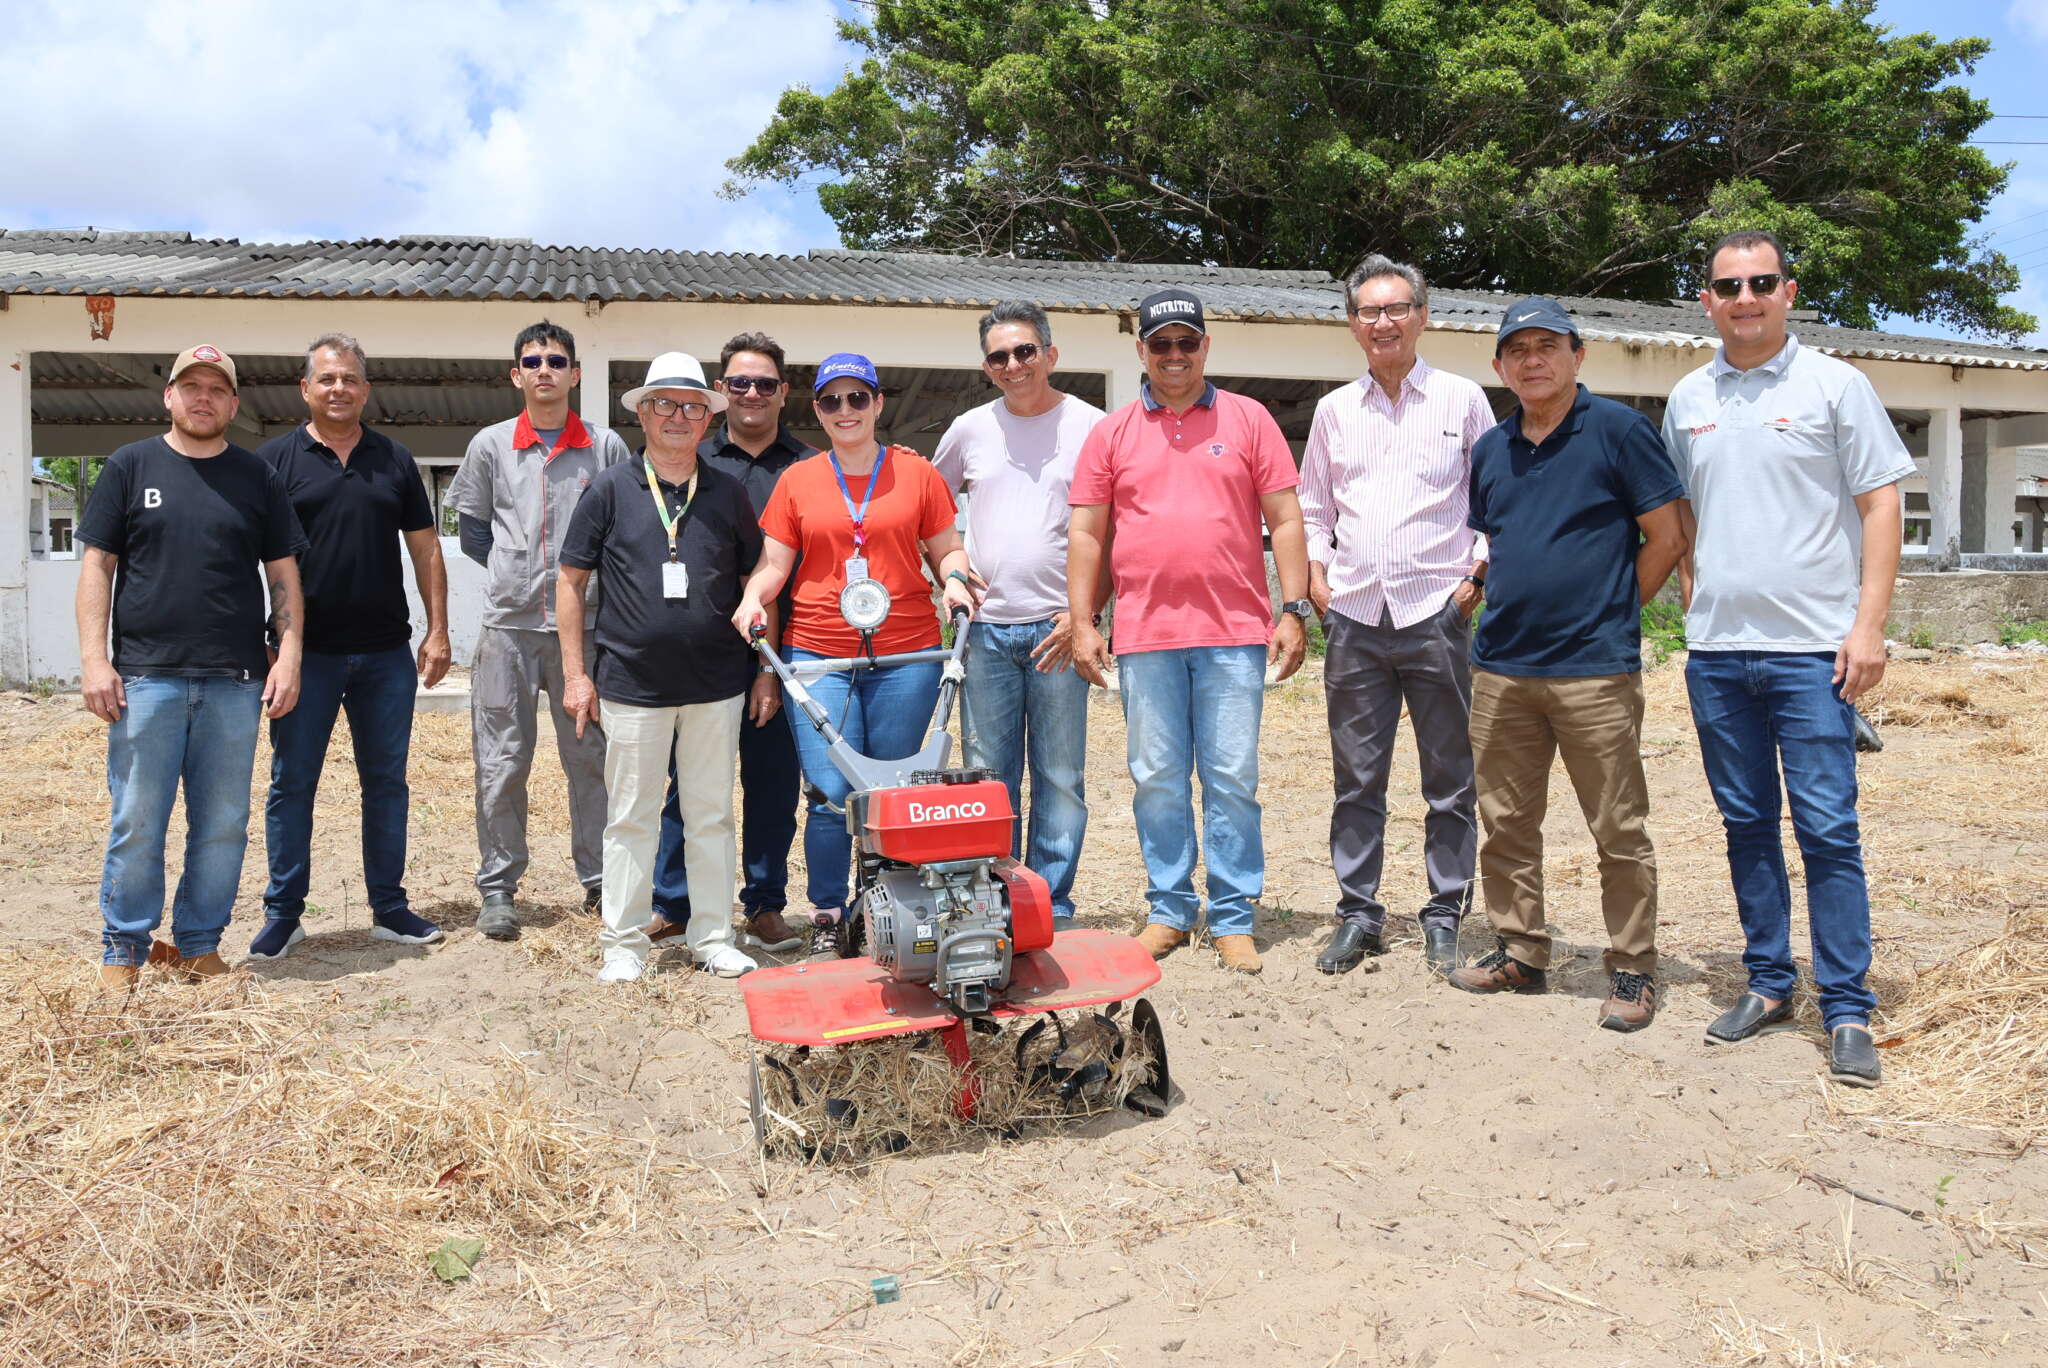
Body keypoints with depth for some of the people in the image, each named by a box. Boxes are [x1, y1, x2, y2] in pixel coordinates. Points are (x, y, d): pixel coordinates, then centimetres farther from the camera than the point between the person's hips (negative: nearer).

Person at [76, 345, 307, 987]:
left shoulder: (257, 477, 11)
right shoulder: (130, 466, 7)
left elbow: (283, 574, 10)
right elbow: (97, 566, 5)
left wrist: (289, 656, 0)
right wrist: (94, 660, -4)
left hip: (235, 681, 1)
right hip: (146, 675, -1)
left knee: (224, 824, 5)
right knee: (137, 821, 1)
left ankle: (199, 945, 17)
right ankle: (125, 949, 14)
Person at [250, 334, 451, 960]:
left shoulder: (395, 461, 10)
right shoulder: (276, 458, 2)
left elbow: (425, 550, 11)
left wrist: (438, 631, 4)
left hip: (386, 652, 2)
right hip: (306, 653, -2)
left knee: (386, 782, 9)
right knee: (291, 784, 4)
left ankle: (389, 908, 18)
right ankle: (283, 913, 14)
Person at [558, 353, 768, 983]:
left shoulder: (728, 494, 7)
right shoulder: (611, 490, 1)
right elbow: (571, 582, 3)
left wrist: (765, 670, 7)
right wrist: (575, 673, -2)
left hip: (717, 687, 2)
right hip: (632, 686, -2)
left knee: (712, 815, 9)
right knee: (631, 817, 6)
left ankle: (713, 938, 21)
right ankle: (624, 942, 17)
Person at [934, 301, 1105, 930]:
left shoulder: (1091, 426, 1)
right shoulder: (970, 429, 9)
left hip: (1058, 629, -2)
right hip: (985, 628, 3)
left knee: (1059, 777, 2)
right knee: (988, 775, 7)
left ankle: (1052, 907, 13)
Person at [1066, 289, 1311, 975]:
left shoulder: (1248, 420, 8)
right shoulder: (1111, 433, 10)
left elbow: (1285, 520, 6)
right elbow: (1086, 533, 9)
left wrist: (1293, 609, -2)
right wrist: (1082, 622, 2)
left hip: (1234, 633, -1)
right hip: (1145, 635, 1)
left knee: (1232, 778, 1)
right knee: (1157, 779, 5)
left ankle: (1234, 920, 9)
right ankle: (1169, 911, 18)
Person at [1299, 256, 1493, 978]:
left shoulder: (1462, 398, 5)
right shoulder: (1334, 409, 13)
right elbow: (1312, 505, 19)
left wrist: (1478, 574, -3)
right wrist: (1317, 578, 6)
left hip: (1436, 613, -2)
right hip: (1354, 618, 3)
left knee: (1449, 779, 3)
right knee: (1356, 778, 6)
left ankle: (1445, 918, 14)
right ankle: (1358, 915, 16)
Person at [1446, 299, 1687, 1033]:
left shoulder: (1618, 430, -4)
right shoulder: (1490, 448, 13)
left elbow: (1666, 538, -3)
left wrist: (1610, 612, 0)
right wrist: (1513, 607, 12)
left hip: (1595, 670, -5)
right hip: (1501, 667, 6)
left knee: (1620, 831, 1)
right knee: (1506, 822, 12)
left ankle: (1632, 971, 12)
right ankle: (1520, 951, 25)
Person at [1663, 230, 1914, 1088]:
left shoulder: (1834, 386, -1)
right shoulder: (1688, 399, 11)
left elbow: (1880, 506, -3)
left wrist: (1869, 625, -10)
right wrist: (1692, 592, 10)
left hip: (1811, 648, -4)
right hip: (1715, 650, 4)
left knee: (1827, 828, -5)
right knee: (1747, 823, 11)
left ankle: (1847, 1011, 4)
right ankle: (1768, 984, 23)